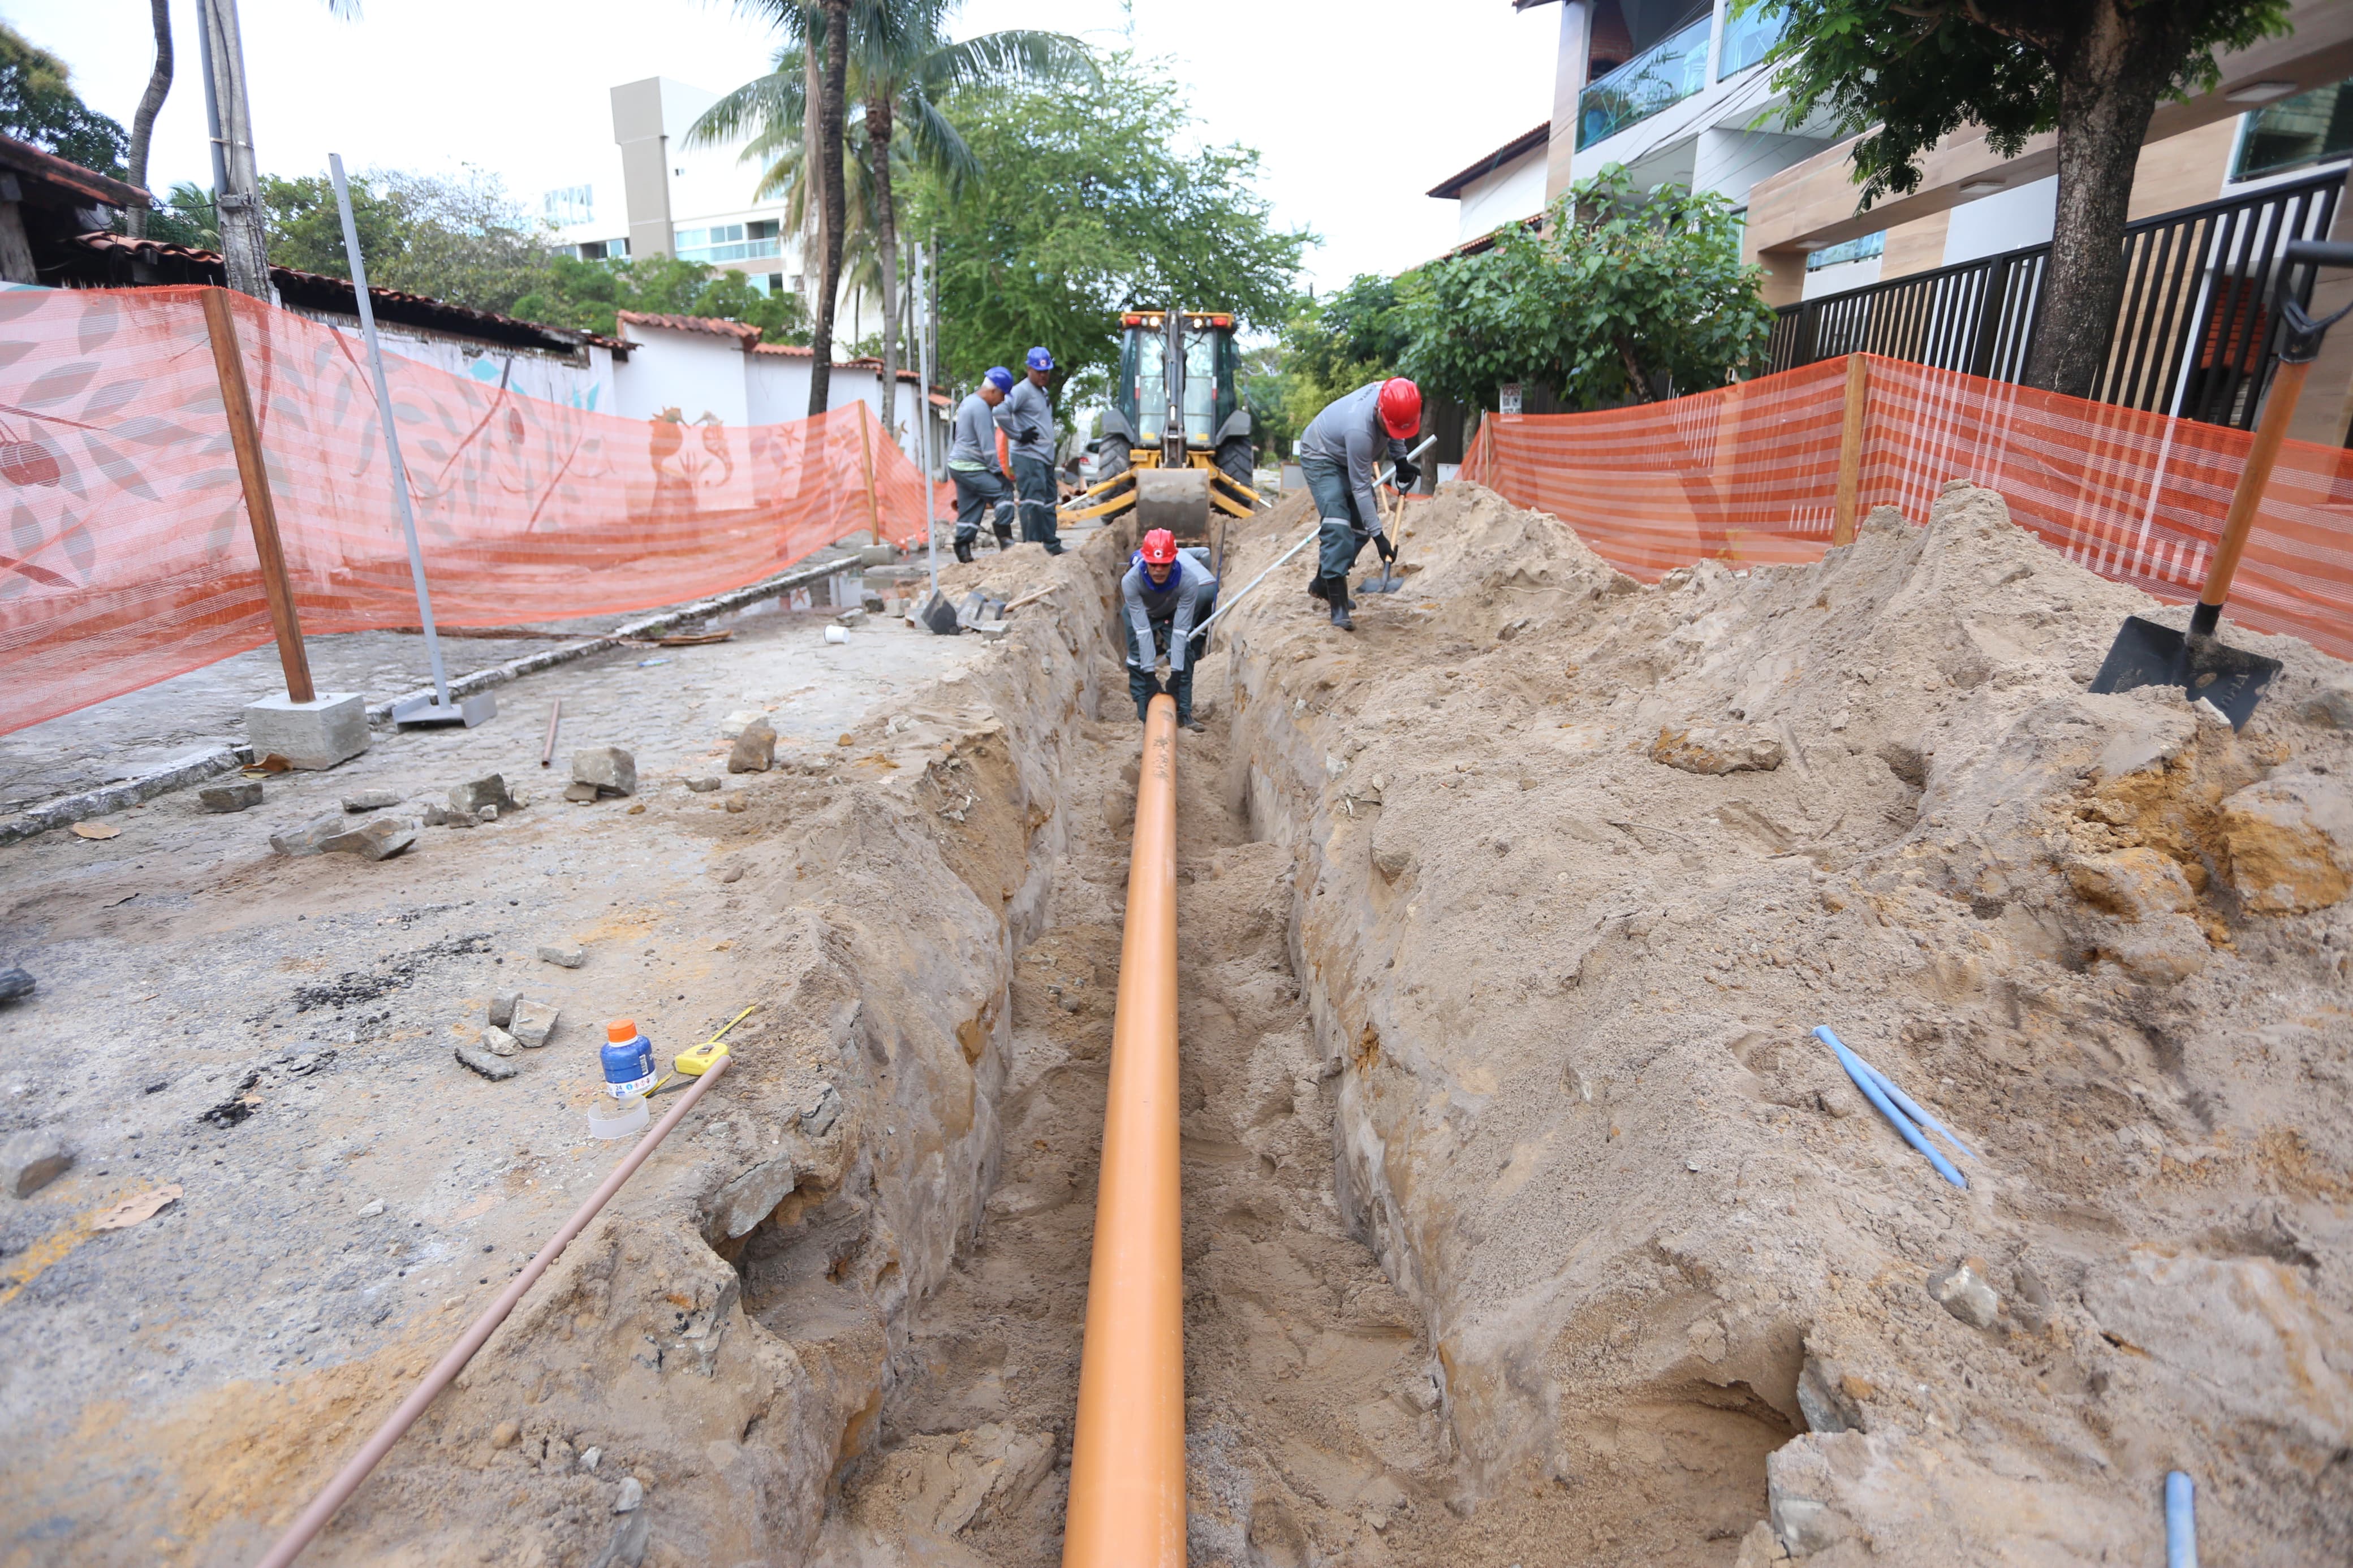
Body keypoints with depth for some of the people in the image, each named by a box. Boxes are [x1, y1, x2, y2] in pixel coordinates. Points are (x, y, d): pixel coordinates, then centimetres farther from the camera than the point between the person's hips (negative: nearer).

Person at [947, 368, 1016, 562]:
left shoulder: (969, 401, 18)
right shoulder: (981, 408, -16)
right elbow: (987, 444, -20)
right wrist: (998, 471, -17)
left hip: (959, 464, 11)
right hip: (970, 468, -11)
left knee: (969, 512, 9)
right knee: (1003, 491, -14)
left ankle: (963, 550, 9)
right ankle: (1005, 540, -16)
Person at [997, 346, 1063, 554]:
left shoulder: (1043, 392, 19)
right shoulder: (1022, 390, -11)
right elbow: (1001, 412, -24)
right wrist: (1018, 435, -18)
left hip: (1045, 457, 10)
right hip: (1028, 457, -10)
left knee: (1048, 502, 13)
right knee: (1033, 501, -12)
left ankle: (1051, 544, 20)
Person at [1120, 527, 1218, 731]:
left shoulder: (1189, 580, -38)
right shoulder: (1131, 581, -39)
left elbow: (1181, 629, -33)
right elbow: (1142, 630, -35)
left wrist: (1176, 674, -34)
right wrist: (1149, 674, -34)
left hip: (1174, 613, 0)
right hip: (1142, 614, 0)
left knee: (1184, 653, -12)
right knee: (1138, 659, -11)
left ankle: (1184, 712, -4)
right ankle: (1144, 713, -1)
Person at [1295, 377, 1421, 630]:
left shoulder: (1392, 395, -21)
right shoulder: (1359, 431, -41)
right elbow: (1360, 488, -32)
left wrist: (1401, 459, -3)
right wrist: (1378, 535, -30)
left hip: (1346, 457, 9)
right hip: (1320, 456, -9)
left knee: (1362, 522, 6)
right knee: (1337, 525, -23)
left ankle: (1323, 583, 20)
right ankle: (1339, 609, -26)